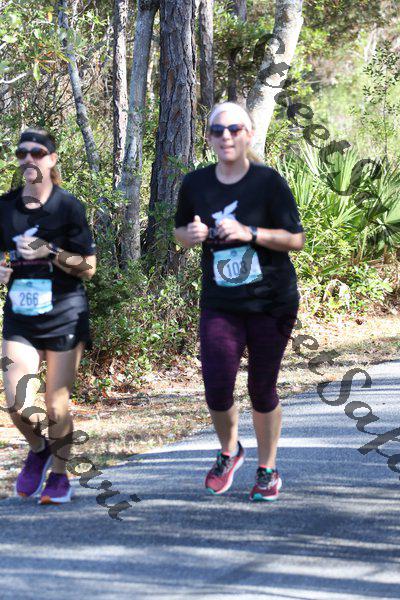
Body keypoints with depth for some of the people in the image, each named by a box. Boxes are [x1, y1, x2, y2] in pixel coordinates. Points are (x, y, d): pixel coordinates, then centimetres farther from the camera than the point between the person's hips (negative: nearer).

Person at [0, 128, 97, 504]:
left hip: (65, 317, -2)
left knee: (56, 405, 0)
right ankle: (37, 449, 21)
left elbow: (88, 267, -5)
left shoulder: (68, 207, -5)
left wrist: (50, 252, -20)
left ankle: (58, 474, 21)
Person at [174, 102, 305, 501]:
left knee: (262, 389, 5)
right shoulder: (196, 184, 3)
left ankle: (267, 468, 25)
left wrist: (250, 233, -21)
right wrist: (191, 235, -6)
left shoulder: (268, 182, -8)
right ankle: (229, 451, 23)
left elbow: (296, 239, -8)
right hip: (219, 304, 2)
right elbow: (180, 232, 17)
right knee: (216, 390, -8)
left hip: (272, 302, -2)